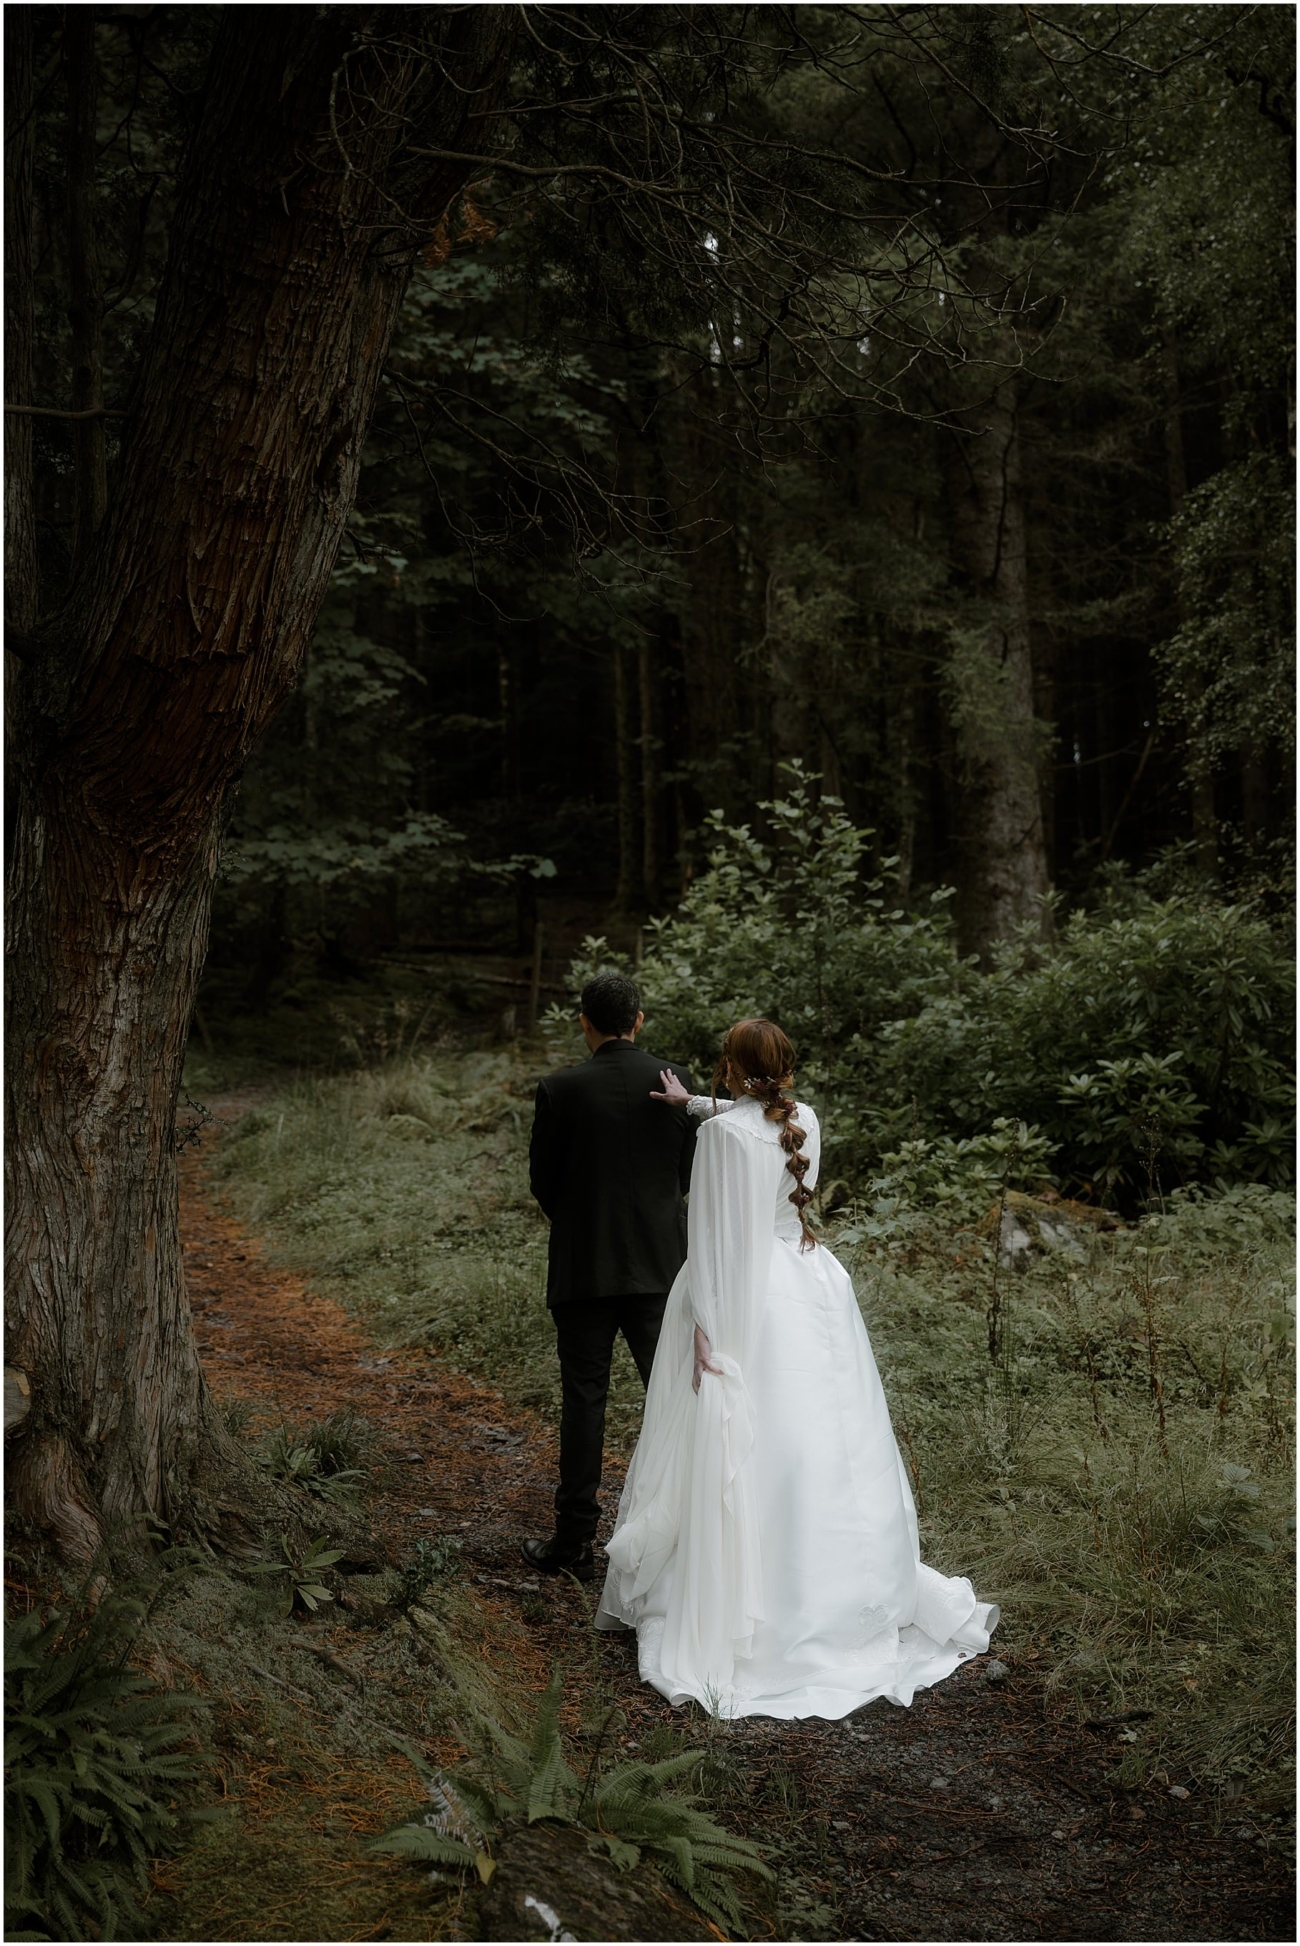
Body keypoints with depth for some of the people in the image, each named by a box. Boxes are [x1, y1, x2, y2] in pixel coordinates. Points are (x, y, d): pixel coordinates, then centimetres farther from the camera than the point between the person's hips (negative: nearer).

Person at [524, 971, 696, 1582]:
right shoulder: (676, 1083, -3)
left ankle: (574, 1543, 11)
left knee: (583, 1400, 5)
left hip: (583, 1267, -2)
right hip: (660, 1263, 2)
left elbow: (542, 1181, -1)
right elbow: (687, 1171, 6)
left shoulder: (560, 1089, -10)